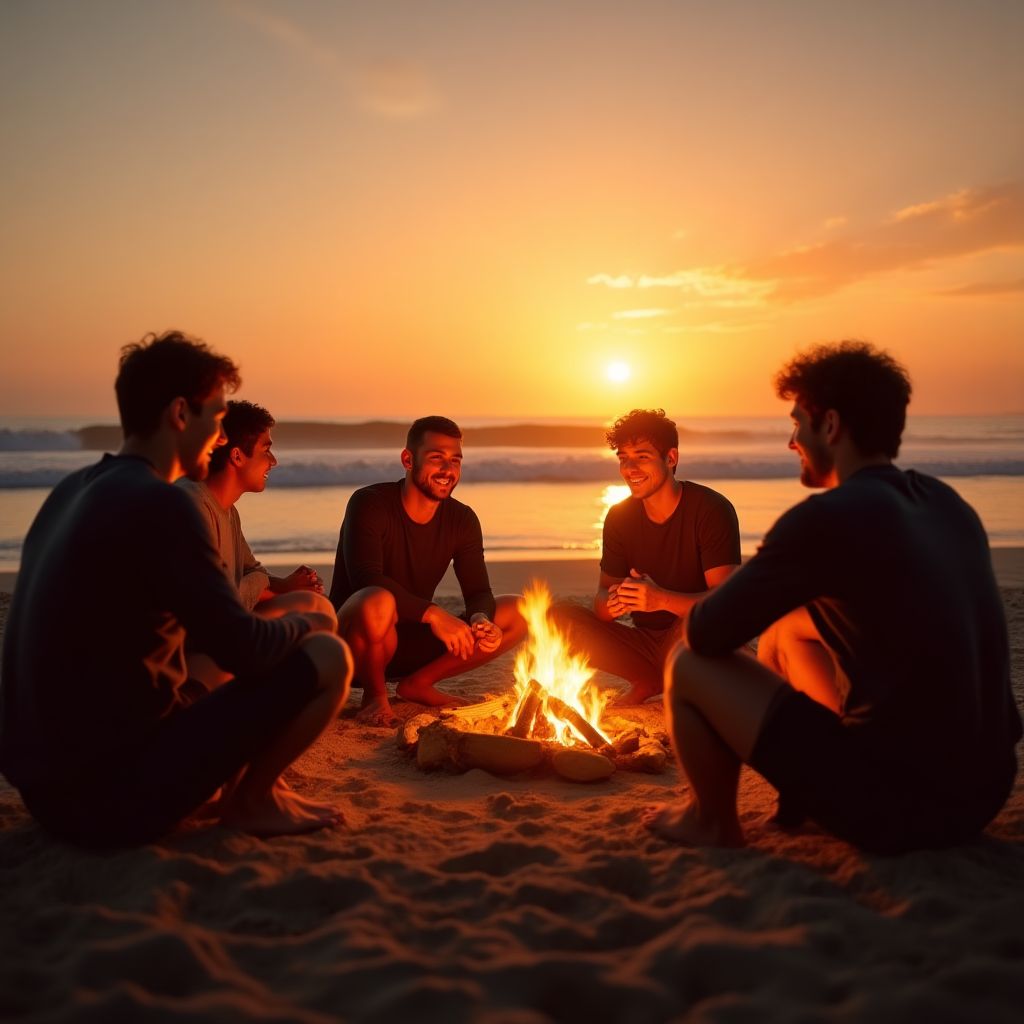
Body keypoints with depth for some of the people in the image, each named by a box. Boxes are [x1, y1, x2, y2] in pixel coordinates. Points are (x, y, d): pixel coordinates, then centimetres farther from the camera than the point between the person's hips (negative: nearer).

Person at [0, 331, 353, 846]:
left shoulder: (71, 490, 8)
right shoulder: (158, 502, -19)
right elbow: (245, 652, -19)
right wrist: (305, 622, 4)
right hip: (115, 792, -9)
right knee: (327, 656, -6)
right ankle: (250, 801, 8)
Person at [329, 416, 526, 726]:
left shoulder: (462, 520, 1)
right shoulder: (369, 504, -15)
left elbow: (478, 592, -2)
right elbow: (366, 579, -29)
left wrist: (481, 620, -27)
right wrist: (433, 614, -37)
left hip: (415, 642, 6)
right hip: (352, 639, -5)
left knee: (517, 612, -6)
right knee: (377, 601, -41)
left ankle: (419, 684, 2)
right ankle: (375, 695, -10)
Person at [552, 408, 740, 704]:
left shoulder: (711, 509, -13)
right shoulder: (620, 516, 2)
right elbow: (603, 596, 2)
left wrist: (662, 599, -39)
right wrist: (612, 603, -24)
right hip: (646, 643, 5)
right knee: (560, 618, -14)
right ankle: (650, 680, -2)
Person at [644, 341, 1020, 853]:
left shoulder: (826, 518, -17)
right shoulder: (947, 502, 6)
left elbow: (704, 634, -11)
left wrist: (750, 599, 12)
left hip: (896, 809, -8)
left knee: (688, 664, 1)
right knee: (784, 633, 21)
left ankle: (713, 823, 21)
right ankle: (808, 799, 30)